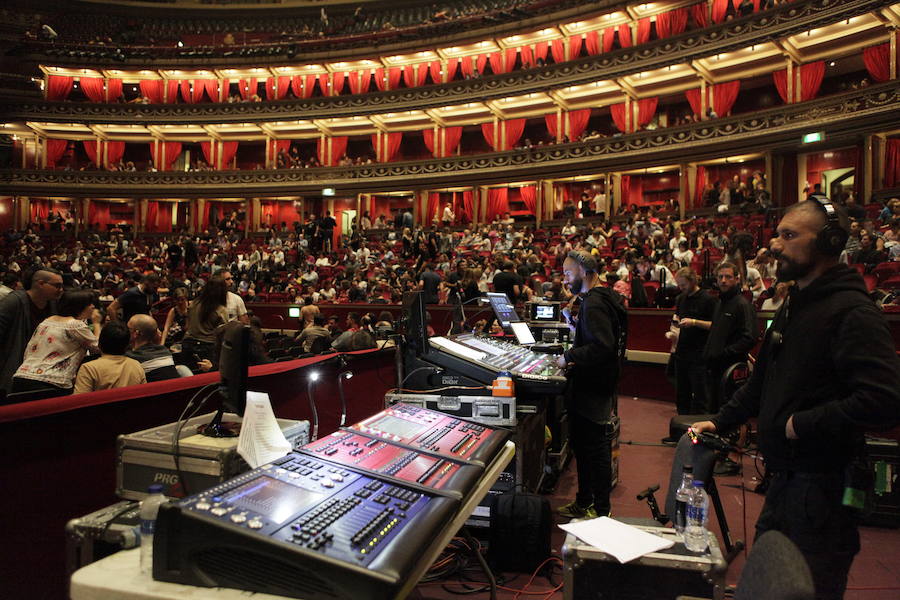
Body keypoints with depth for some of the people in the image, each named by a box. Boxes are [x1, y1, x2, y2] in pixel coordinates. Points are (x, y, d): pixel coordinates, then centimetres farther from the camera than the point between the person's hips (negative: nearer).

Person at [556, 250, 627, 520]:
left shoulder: (594, 303, -21)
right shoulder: (603, 298, 12)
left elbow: (602, 346, -31)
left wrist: (570, 356, -21)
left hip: (592, 392, -11)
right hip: (593, 386, 11)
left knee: (595, 450, 1)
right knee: (583, 445, 20)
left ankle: (601, 511, 15)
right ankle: (583, 503, 34)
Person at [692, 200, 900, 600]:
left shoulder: (852, 313, -19)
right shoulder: (794, 305, 13)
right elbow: (764, 381, 22)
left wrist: (804, 423, -23)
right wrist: (720, 422, 19)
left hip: (823, 484, -9)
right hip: (785, 477, 9)